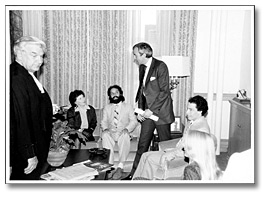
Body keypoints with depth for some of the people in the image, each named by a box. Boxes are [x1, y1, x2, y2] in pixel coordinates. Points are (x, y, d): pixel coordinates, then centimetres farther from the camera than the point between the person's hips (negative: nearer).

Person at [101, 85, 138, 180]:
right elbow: (104, 121, 13)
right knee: (105, 135, -34)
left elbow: (134, 121, 5)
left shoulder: (128, 107, 14)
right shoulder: (107, 108, 21)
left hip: (123, 133, -1)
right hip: (111, 133, 2)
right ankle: (109, 165, -34)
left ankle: (120, 167, -37)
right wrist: (105, 128, -12)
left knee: (125, 136, -37)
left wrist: (127, 129, -16)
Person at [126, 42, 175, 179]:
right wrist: (140, 110, 6)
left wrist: (152, 110, -16)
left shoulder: (160, 66, -12)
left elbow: (164, 91, -16)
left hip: (161, 112, -6)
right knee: (142, 145, 8)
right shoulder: (142, 67, 11)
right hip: (148, 112, 6)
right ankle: (134, 173, 16)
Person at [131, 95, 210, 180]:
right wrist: (173, 150, 2)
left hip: (185, 157, -10)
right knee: (145, 155, 2)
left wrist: (173, 153, -20)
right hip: (178, 150, 10)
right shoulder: (191, 121, 9)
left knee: (151, 158, -16)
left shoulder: (202, 128, -21)